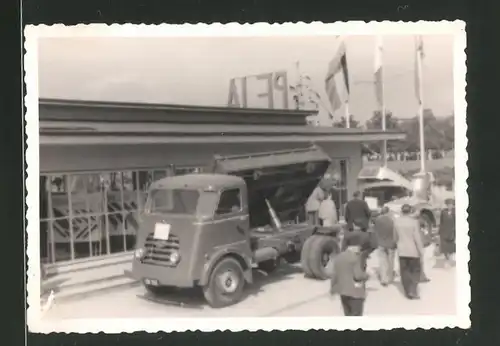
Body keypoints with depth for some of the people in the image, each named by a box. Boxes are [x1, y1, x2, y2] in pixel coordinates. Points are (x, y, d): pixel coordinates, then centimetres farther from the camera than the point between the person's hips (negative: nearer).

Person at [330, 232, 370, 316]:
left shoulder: (338, 257, 7)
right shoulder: (355, 257, -14)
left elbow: (334, 275, 8)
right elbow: (358, 275, -18)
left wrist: (332, 289, 16)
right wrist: (367, 275, 1)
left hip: (343, 291, 7)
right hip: (355, 291, -7)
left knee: (348, 315, 17)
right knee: (356, 315, -1)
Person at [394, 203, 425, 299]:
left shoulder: (396, 221, -4)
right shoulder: (414, 221, -15)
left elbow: (396, 236, 6)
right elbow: (417, 237, -13)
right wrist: (421, 250, -5)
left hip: (401, 250, 3)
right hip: (413, 250, -3)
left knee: (404, 271, 10)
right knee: (415, 270, 11)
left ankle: (408, 292, 14)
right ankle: (413, 291, 1)